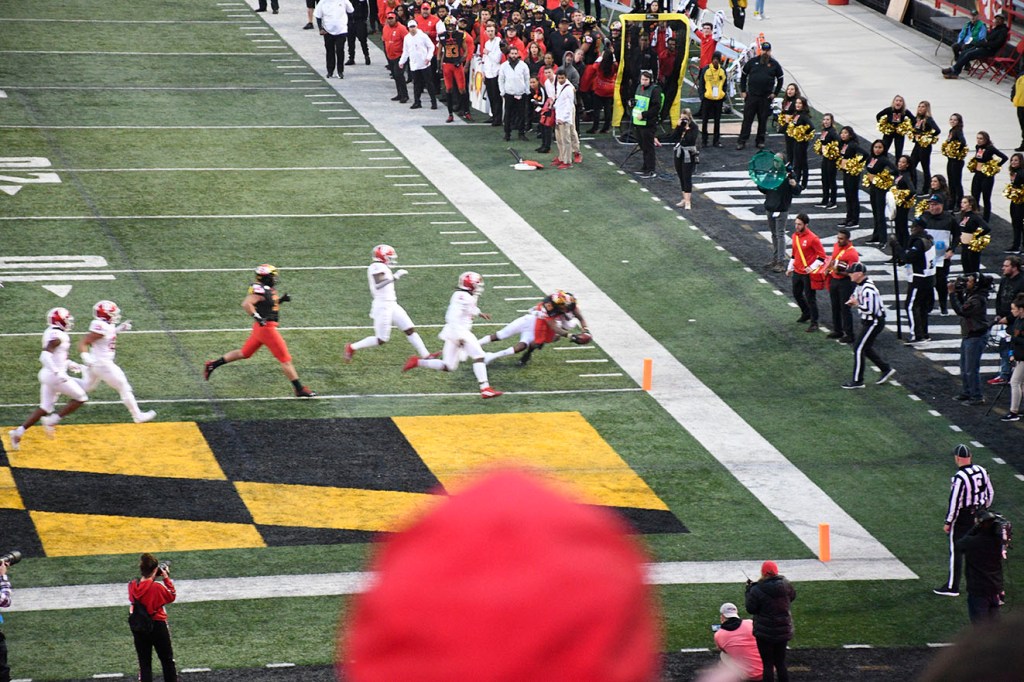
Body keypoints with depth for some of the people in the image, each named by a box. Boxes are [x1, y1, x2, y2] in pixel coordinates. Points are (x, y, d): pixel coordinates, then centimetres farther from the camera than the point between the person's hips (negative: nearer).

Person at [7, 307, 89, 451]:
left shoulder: (51, 333, 11)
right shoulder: (57, 336, -19)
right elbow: (45, 356, -28)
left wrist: (69, 364, 24)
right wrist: (58, 372, -30)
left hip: (47, 374, 10)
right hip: (55, 376, -10)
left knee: (45, 408, 16)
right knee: (81, 398, 2)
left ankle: (18, 432, 11)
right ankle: (52, 421, 0)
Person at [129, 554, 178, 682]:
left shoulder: (132, 586, -9)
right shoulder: (157, 587, -21)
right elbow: (172, 596, -5)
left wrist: (149, 578, 6)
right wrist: (166, 578, -2)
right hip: (158, 626, -3)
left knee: (144, 663, 9)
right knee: (167, 660, 14)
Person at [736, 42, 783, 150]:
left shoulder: (774, 64, 3)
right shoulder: (752, 62, 3)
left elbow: (780, 80, 11)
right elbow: (743, 76, 11)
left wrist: (775, 93, 4)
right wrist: (743, 91, 5)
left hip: (766, 97, 0)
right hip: (751, 96, 0)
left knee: (763, 120, 6)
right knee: (747, 118, -2)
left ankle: (760, 140, 16)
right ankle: (742, 141, 0)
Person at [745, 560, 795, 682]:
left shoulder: (757, 590, -19)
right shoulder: (786, 585, -4)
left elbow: (750, 609, -10)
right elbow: (792, 597, 16)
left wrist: (749, 590, 0)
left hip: (765, 632, -5)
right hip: (783, 630, 5)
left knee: (768, 664, 3)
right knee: (781, 663, 16)